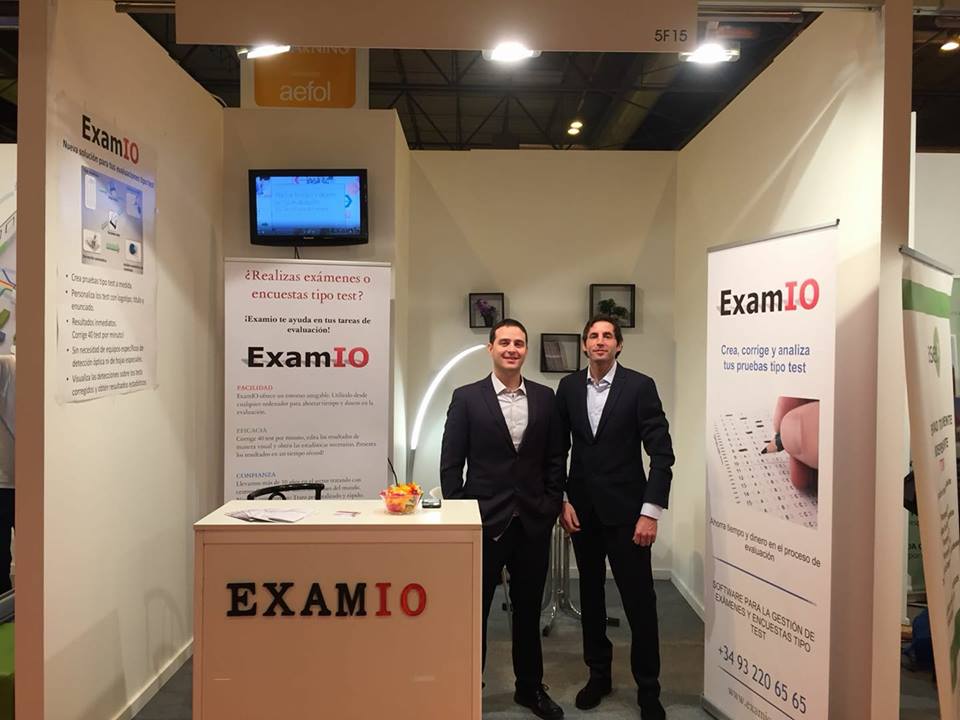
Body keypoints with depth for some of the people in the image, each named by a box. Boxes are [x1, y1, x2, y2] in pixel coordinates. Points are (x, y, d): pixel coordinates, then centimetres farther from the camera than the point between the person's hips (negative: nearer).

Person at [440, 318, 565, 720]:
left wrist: (552, 504, 1)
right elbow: (450, 463, -4)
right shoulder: (467, 398, -4)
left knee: (529, 608, 16)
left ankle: (530, 687, 33)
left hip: (533, 521, 3)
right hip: (484, 520, -3)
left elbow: (555, 458, 8)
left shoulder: (545, 398, 4)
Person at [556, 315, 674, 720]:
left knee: (639, 601, 1)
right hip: (581, 509, 4)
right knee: (590, 595, 15)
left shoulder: (639, 386, -7)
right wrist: (561, 500, 0)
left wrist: (651, 512, -14)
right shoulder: (568, 387, 3)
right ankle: (598, 674, 32)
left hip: (625, 510, -3)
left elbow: (661, 453, -10)